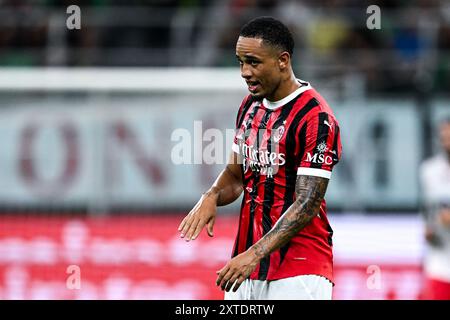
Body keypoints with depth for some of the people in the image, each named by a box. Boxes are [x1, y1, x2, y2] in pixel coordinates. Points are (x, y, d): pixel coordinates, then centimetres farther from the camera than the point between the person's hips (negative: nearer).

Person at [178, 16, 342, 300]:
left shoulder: (316, 118, -14)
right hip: (246, 267, 7)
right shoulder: (251, 105, 13)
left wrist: (255, 254, -27)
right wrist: (212, 197, -3)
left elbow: (307, 204, -19)